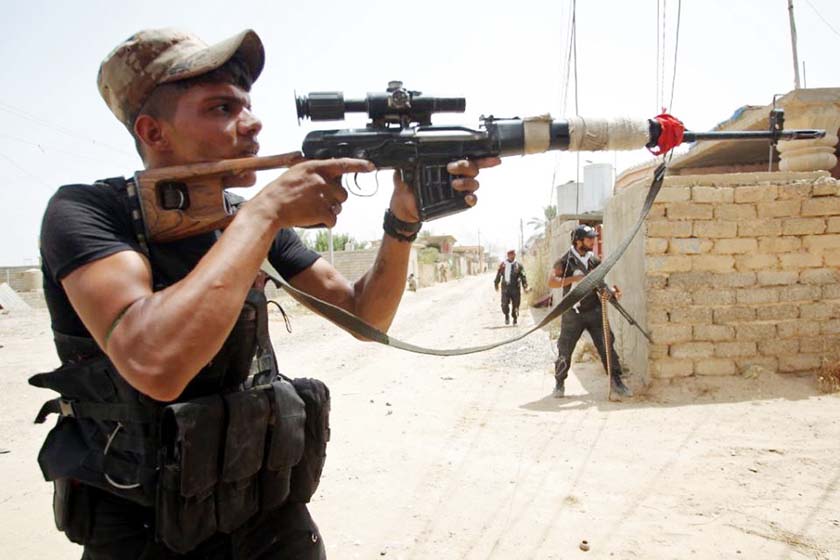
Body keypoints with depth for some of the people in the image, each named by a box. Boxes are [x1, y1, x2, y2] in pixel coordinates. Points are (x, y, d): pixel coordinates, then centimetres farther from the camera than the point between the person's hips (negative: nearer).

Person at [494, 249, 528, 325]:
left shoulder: (518, 265, 1)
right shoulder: (503, 264, 6)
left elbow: (523, 276, -1)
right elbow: (498, 275, 16)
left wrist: (525, 286, -9)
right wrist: (496, 284, 20)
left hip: (515, 288, -1)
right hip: (505, 287, 1)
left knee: (515, 304, 2)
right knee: (505, 304, -7)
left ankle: (515, 318, 23)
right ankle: (507, 315, 20)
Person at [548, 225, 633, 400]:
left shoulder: (594, 260, 5)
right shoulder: (565, 261, -7)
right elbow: (552, 282, -19)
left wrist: (612, 290, -6)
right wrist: (574, 279, -26)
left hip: (594, 311, 3)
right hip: (572, 313, -3)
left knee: (607, 345, -3)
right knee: (564, 350, 4)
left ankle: (616, 382, 4)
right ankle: (559, 383, 22)